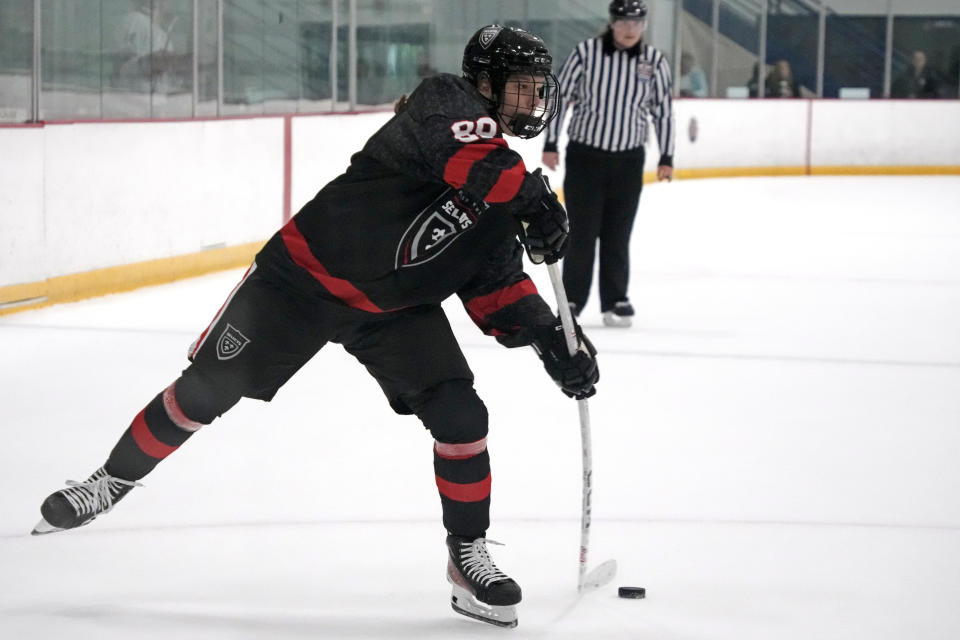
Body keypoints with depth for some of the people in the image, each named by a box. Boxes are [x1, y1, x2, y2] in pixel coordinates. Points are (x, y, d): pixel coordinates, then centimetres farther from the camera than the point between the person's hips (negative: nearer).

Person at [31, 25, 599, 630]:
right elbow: (468, 156, -39)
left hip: (398, 307, 6)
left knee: (461, 416, -11)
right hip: (306, 274, -6)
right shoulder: (444, 101, -16)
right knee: (205, 391, 2)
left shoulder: (505, 193, 4)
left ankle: (470, 556, 6)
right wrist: (533, 196, -45)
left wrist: (549, 335, -13)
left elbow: (497, 286, 1)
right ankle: (114, 479, 25)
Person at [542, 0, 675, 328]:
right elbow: (560, 96, -4)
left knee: (617, 234, 6)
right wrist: (550, 144, -6)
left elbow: (663, 110, 6)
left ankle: (615, 300, 15)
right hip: (584, 155, -2)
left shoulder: (654, 61, -1)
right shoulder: (586, 52, -8)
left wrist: (667, 158, 6)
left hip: (628, 160, 2)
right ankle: (572, 299, 9)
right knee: (582, 230, 0)